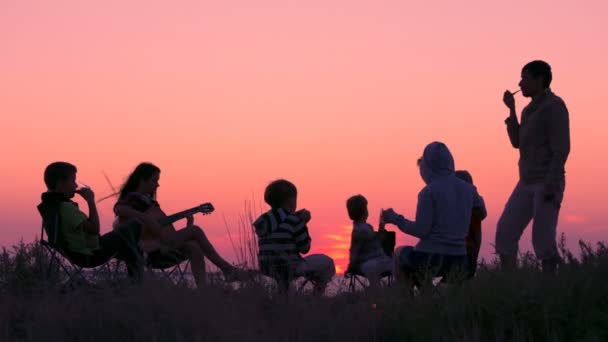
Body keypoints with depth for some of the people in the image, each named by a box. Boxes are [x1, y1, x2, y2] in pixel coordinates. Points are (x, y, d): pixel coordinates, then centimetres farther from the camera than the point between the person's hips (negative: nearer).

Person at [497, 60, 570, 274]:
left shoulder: (554, 106, -10)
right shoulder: (530, 109, 17)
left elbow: (561, 148, -16)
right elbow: (517, 143, 14)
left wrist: (551, 183, -23)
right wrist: (511, 110, 7)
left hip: (547, 184, -8)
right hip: (527, 183, 8)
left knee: (542, 239, -9)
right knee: (505, 231, 1)